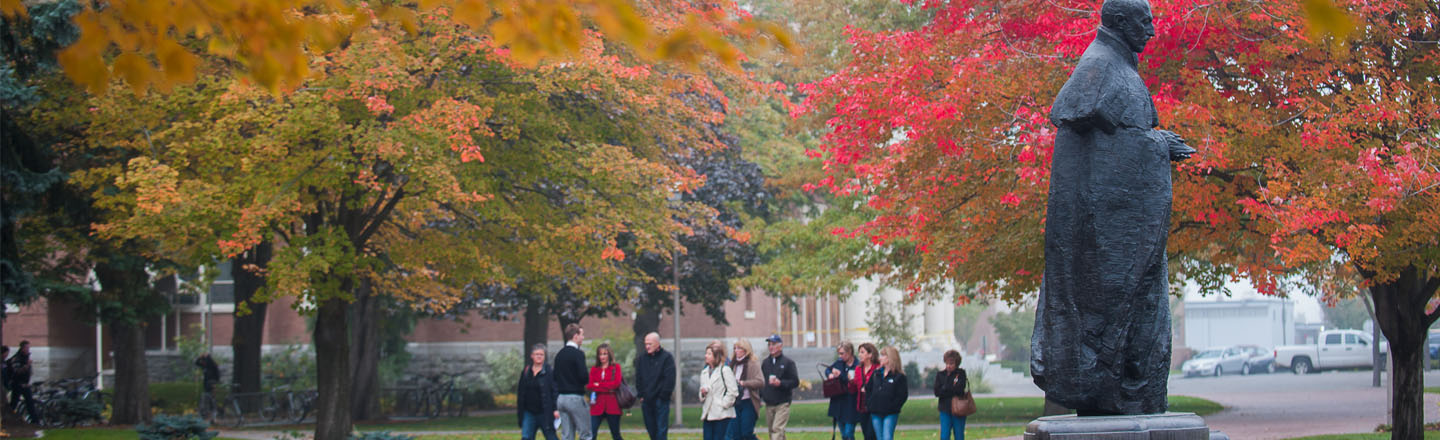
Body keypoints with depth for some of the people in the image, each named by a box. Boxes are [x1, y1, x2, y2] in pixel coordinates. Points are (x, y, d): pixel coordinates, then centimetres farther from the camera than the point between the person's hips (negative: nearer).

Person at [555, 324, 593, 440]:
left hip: (561, 398, 7)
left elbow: (555, 377, 14)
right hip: (575, 398, -7)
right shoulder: (578, 353, -12)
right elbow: (584, 377, -18)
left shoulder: (559, 355, 12)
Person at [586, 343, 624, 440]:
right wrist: (607, 388, -12)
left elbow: (616, 383, -7)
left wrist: (598, 385, -5)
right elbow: (589, 386, -1)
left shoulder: (616, 367, 7)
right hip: (597, 405, 1)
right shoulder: (594, 369, 12)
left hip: (612, 406, -1)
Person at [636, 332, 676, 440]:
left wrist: (664, 395, -12)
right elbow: (638, 378, 13)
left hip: (661, 400, -5)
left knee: (661, 428, -7)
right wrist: (641, 395, 4)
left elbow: (670, 378, -8)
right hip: (646, 401, 5)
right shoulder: (642, 359, 11)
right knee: (651, 428, 9)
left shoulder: (666, 357, -3)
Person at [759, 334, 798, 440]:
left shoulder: (788, 363, -2)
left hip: (782, 404, -6)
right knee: (772, 430, 9)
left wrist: (781, 383, -21)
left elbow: (795, 382, -6)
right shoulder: (765, 363, 13)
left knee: (777, 430, -15)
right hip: (768, 404, 6)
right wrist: (759, 396, 4)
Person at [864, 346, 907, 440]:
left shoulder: (899, 376, -6)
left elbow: (902, 396, -9)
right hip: (876, 413, 6)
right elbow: (868, 389, 17)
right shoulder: (876, 374, 11)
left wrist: (892, 407, -15)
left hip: (890, 415, -6)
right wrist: (869, 404, 5)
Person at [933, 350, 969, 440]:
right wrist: (953, 391, -12)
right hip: (945, 410, 2)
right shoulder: (940, 375, 6)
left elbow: (960, 390, -16)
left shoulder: (961, 374, -2)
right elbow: (937, 392, -5)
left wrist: (945, 389, -10)